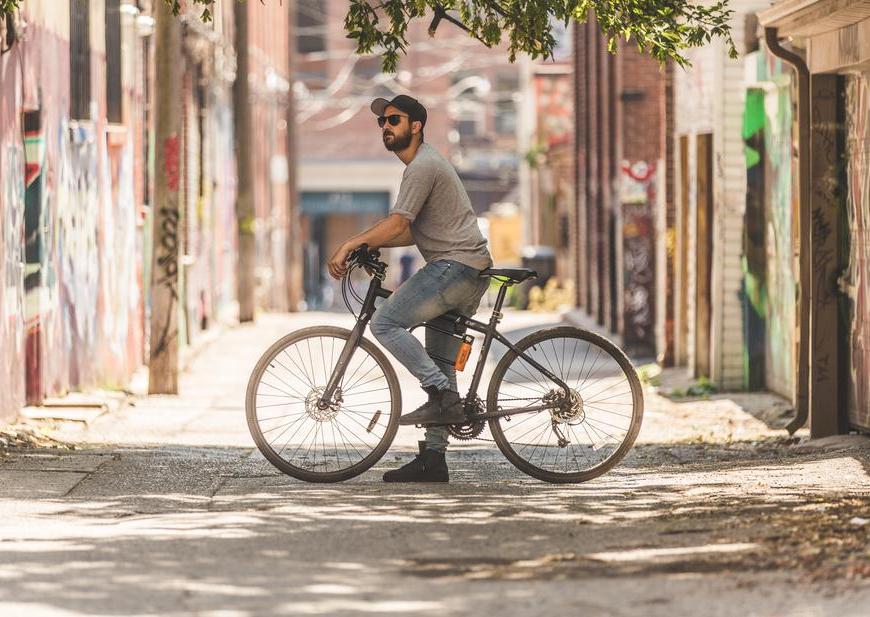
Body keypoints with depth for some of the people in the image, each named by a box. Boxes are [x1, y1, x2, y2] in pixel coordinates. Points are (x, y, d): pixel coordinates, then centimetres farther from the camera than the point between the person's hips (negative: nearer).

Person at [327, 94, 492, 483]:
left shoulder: (423, 167, -11)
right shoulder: (426, 163, 22)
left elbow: (398, 224, -20)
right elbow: (413, 232, 23)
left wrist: (351, 244, -17)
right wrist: (369, 245, 12)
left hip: (454, 265, -11)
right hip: (471, 273, 11)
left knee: (385, 323, -14)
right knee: (438, 357, 10)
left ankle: (443, 396, -17)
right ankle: (433, 458, 10)